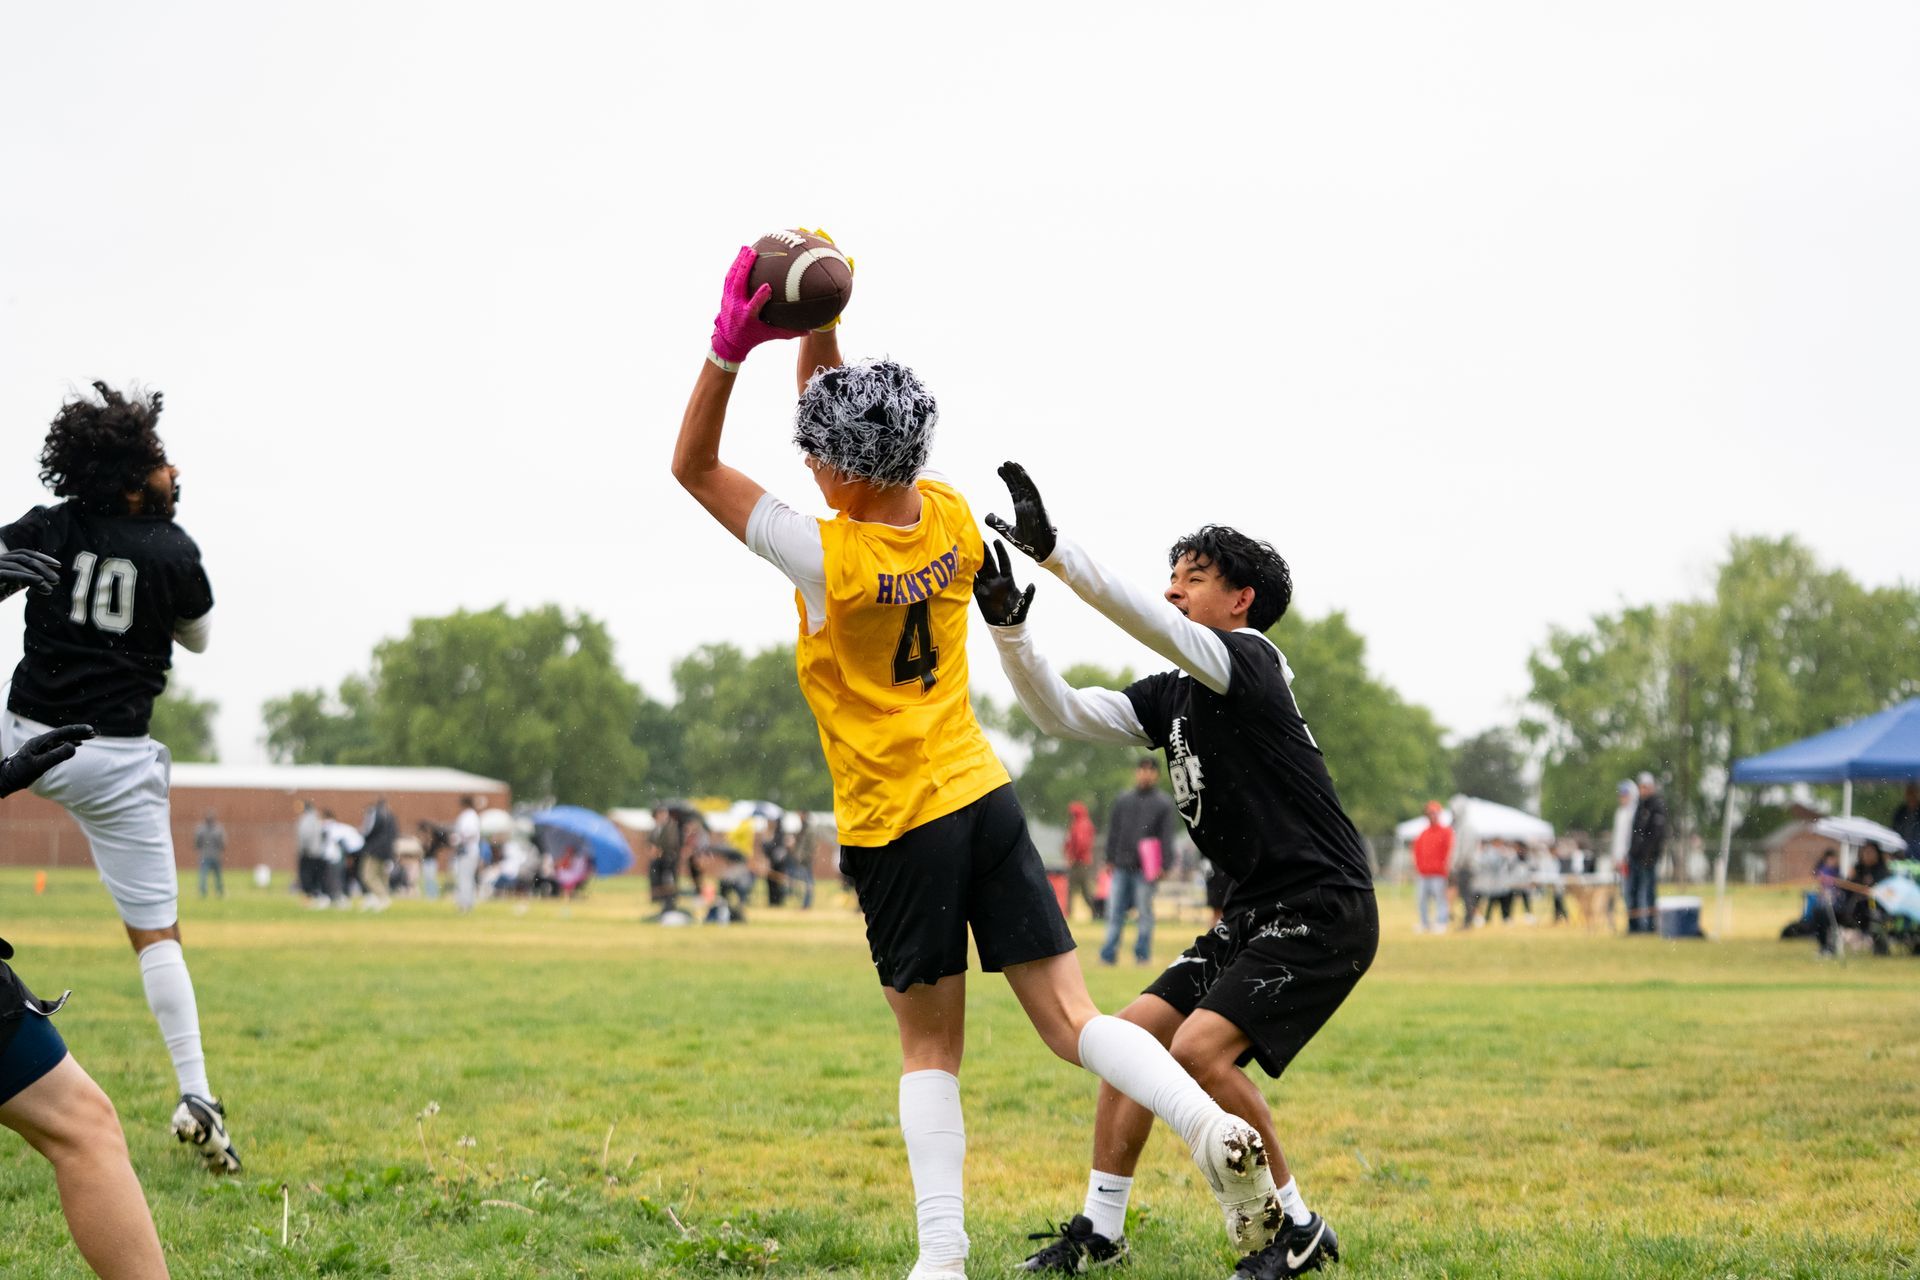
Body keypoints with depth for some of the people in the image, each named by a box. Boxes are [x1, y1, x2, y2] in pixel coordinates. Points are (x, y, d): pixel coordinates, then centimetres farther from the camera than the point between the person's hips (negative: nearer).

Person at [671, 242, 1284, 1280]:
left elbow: (693, 465, -6)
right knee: (1071, 1019, 2)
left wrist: (732, 344, -11)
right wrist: (814, 328, 12)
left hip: (896, 829, -4)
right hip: (985, 800, 5)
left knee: (929, 1050, 6)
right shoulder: (949, 517, 2)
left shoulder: (828, 558, -15)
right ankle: (1210, 1124, -20)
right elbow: (856, 430, 19)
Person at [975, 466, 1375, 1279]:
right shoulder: (1172, 696, 12)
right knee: (1134, 1035, 6)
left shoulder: (1249, 657, -12)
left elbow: (1149, 623, -29)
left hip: (1324, 913, -9)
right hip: (1255, 913, 9)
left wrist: (1055, 551, -36)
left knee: (1200, 1049, -21)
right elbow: (1062, 714, 7)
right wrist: (1006, 622, -6)